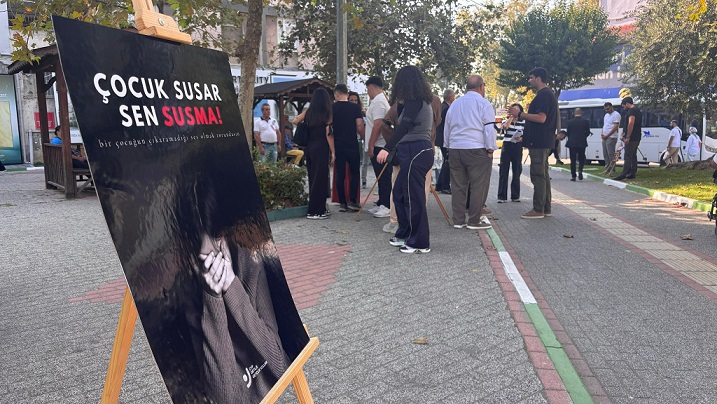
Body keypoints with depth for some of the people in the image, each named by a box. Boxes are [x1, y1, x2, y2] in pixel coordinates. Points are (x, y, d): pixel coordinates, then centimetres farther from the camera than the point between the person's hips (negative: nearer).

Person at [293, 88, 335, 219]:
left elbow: (295, 121, 13)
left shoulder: (308, 112, 6)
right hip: (321, 148, -6)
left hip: (309, 148, 7)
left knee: (313, 178, 13)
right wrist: (333, 152, -7)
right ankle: (314, 211, 0)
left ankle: (320, 208, 22)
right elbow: (329, 135, -10)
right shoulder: (327, 114, -7)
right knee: (320, 179, -1)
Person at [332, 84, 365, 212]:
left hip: (337, 146, 1)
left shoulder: (331, 108, 1)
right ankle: (352, 201, 3)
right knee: (354, 173, 11)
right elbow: (360, 127, -8)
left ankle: (342, 203, 7)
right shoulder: (355, 107, -3)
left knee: (339, 175, 6)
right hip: (352, 145, -1)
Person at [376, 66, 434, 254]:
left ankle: (420, 243, 5)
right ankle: (405, 235, 26)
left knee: (413, 197, -3)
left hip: (415, 152, -10)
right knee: (399, 193, 17)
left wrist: (387, 148, -32)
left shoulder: (414, 101, -11)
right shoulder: (423, 100, 17)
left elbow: (405, 126, -25)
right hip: (421, 149, 10)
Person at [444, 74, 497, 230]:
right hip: (477, 150, -6)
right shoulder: (483, 103, -4)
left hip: (455, 149, 6)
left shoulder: (454, 104, 15)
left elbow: (447, 127, 19)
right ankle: (474, 221, 2)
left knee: (458, 186, 8)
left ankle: (458, 220, 12)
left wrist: (448, 147, 24)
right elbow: (489, 128, -8)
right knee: (478, 186, 0)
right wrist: (490, 149, -3)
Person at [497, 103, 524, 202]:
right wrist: (512, 116, -9)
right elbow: (505, 127, -14)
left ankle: (515, 196, 13)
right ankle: (502, 196, -1)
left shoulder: (523, 122, 8)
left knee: (516, 172, 5)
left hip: (518, 148, 1)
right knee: (503, 172, -3)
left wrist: (521, 138, -15)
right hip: (506, 147, -1)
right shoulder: (506, 120, 9)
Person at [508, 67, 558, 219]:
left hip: (539, 142, -11)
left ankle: (538, 210, -5)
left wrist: (519, 114, -20)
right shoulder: (548, 94, 20)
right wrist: (525, 137, 27)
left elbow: (541, 118, -24)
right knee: (543, 174, 13)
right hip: (543, 142, 11)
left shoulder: (544, 94, -14)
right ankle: (546, 208, 19)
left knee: (538, 175, -8)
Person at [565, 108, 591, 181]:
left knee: (573, 160, 4)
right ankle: (580, 170, -10)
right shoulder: (586, 121, -2)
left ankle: (573, 176, 2)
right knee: (581, 158, 14)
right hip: (582, 143, 0)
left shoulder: (570, 122, -3)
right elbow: (588, 132, 2)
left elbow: (568, 133, 2)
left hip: (572, 143, 0)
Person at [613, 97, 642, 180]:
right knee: (633, 156, 13)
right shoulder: (638, 110, 20)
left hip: (631, 138, -10)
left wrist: (627, 137, -25)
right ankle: (632, 173, 16)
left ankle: (623, 174, -15)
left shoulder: (631, 111, -13)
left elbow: (631, 124, -25)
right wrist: (624, 134, 26)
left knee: (628, 156, -12)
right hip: (636, 138, 10)